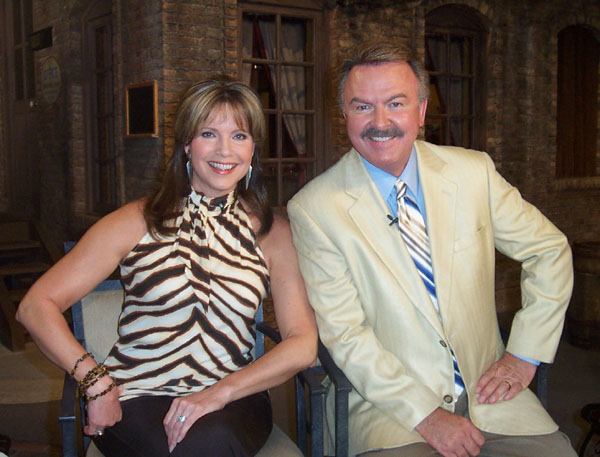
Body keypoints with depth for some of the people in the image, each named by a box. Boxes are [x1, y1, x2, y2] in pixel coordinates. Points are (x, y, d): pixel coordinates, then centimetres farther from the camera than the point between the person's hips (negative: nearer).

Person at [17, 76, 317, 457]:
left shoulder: (272, 232, 7)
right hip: (134, 401, 0)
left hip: (230, 402, 1)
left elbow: (303, 344, -2)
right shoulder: (139, 222, 3)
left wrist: (221, 391, -16)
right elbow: (36, 306, 0)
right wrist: (96, 381, -13)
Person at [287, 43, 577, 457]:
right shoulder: (313, 210, -7)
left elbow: (550, 250, 10)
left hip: (487, 389, 3)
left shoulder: (474, 172, 2)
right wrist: (425, 413, -16)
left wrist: (524, 355, 1)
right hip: (391, 406, -3)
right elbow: (343, 333, -9)